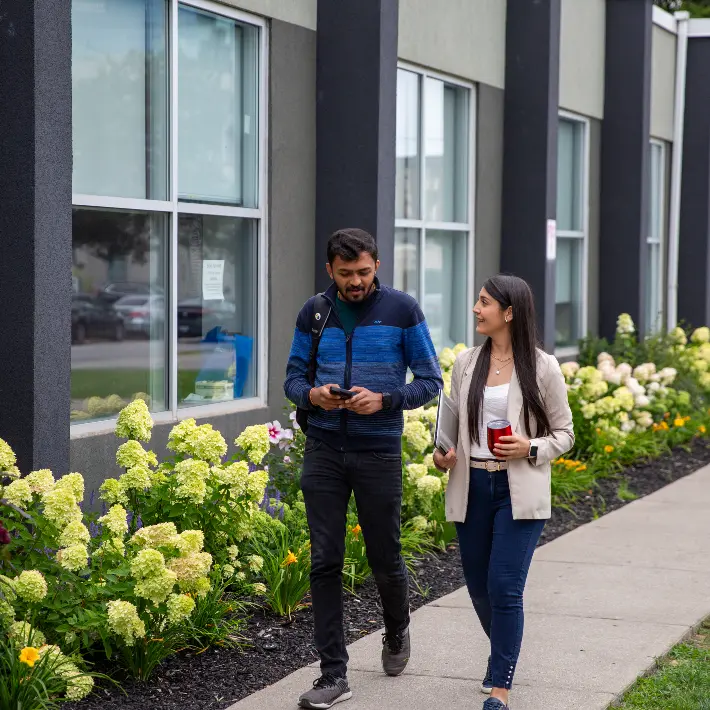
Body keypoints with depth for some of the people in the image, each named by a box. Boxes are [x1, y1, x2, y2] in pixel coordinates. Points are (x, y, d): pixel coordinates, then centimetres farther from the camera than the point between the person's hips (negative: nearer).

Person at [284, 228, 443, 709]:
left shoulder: (402, 311, -3)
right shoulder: (313, 313, 5)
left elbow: (431, 382, -1)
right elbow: (293, 378, 11)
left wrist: (384, 400, -18)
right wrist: (313, 395, -12)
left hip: (379, 451, -2)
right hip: (324, 451, 2)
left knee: (384, 558, 8)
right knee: (325, 562, -1)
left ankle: (397, 632, 40)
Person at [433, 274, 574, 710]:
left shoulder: (542, 367, -4)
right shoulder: (466, 364, 7)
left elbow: (564, 434, 2)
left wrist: (530, 449, -17)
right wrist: (443, 453, -3)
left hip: (519, 492, -4)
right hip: (472, 488, 5)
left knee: (505, 587, -11)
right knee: (478, 585, 13)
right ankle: (506, 655, 40)